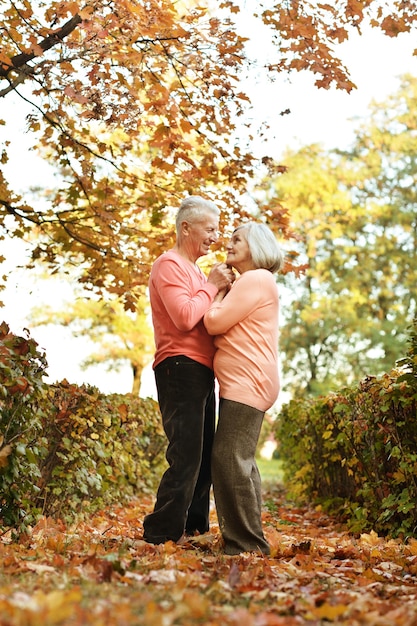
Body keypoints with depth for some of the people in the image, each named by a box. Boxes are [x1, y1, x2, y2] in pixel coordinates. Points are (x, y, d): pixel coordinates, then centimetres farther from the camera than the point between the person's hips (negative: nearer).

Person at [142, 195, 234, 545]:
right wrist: (212, 285, -10)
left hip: (200, 371, 10)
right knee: (186, 456, -12)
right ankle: (161, 535, -7)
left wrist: (222, 290, 4)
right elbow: (185, 317, -21)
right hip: (180, 368, -10)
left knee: (204, 455, 14)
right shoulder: (170, 264, -8)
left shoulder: (193, 268, 23)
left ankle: (194, 526, 24)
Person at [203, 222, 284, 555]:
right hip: (242, 384, 11)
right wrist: (221, 288, 11)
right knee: (241, 462, 14)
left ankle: (246, 544, -9)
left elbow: (214, 322, -15)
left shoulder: (255, 279, -10)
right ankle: (250, 541, 21)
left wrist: (219, 289, 0)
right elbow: (224, 325, 21)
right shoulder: (249, 282, 24)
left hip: (248, 383, -11)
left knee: (230, 460, -13)